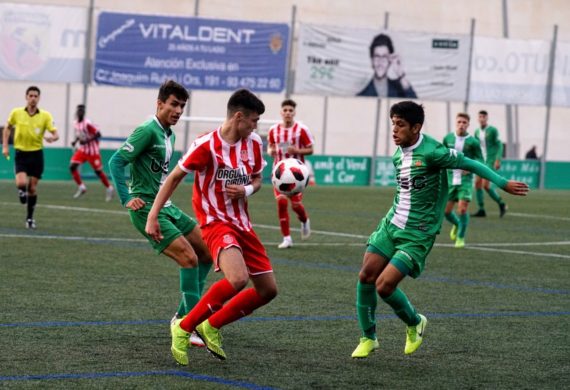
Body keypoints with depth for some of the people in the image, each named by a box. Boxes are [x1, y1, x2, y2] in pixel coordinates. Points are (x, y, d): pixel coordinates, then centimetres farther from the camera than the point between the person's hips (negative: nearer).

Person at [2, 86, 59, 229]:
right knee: (21, 183, -21)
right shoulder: (16, 113, -3)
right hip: (21, 153, 0)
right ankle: (22, 191, 17)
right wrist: (5, 146, 6)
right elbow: (7, 128, 14)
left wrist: (51, 138, -34)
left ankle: (30, 217, 20)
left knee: (32, 187, 4)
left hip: (36, 154, 0)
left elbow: (56, 134, -10)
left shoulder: (45, 116, -6)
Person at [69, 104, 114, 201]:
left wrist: (86, 141, -26)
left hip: (92, 151, -7)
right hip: (82, 150, 7)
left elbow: (98, 134, -20)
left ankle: (109, 189, 20)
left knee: (98, 171, 1)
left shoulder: (87, 124, -21)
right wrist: (75, 141, 0)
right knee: (72, 166, -8)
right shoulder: (75, 123, 2)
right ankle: (81, 187, 3)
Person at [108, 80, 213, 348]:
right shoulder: (148, 131, -14)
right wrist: (126, 199, -24)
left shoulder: (169, 135, 13)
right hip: (147, 210, -10)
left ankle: (184, 315, 16)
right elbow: (116, 162, -18)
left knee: (207, 252, 10)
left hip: (166, 207, 10)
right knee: (189, 258, -19)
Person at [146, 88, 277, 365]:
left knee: (268, 290, 6)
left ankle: (211, 326, 20)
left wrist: (246, 190, -8)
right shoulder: (206, 145, -16)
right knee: (238, 279, -31)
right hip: (216, 223, -7)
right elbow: (174, 178, -6)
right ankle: (184, 328, -14)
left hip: (243, 225, 7)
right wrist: (152, 217, -8)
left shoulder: (254, 143, 2)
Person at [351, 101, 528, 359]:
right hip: (391, 224, 7)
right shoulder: (398, 155, 5)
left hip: (417, 236, -7)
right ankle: (368, 338, 16)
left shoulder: (431, 152, -19)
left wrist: (503, 184, -9)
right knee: (366, 276, -2)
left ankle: (415, 323, 17)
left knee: (384, 286, -13)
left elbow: (469, 164, -11)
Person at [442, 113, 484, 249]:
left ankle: (460, 237, 5)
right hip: (450, 179, 3)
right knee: (446, 210, 3)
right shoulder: (448, 138, 3)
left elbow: (480, 160, 0)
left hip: (465, 179, -3)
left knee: (462, 208, -14)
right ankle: (456, 224, 37)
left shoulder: (473, 142, -5)